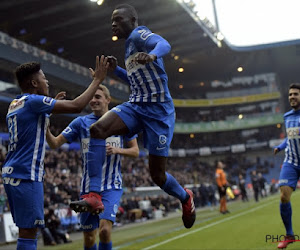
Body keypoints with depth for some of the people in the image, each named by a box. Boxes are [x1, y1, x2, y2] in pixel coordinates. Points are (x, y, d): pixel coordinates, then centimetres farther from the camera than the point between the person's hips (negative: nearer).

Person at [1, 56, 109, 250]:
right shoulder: (33, 101, -11)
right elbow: (76, 106, -16)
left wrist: (52, 106, 32)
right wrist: (97, 80, -7)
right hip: (26, 176, -10)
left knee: (27, 230, 13)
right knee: (28, 232, -8)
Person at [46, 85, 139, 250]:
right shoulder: (81, 122, 2)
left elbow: (135, 151, 5)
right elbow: (55, 144, -2)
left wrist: (117, 150, -15)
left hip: (112, 186, -2)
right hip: (88, 187, 2)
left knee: (105, 230, -22)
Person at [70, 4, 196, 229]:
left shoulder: (139, 34, -6)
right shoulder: (130, 44, 21)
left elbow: (165, 44, -28)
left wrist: (152, 55, -50)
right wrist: (116, 69, 15)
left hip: (158, 110, -8)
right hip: (135, 107, 8)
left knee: (157, 175, -3)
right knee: (97, 129, -21)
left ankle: (185, 198, 31)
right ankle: (93, 196, -23)